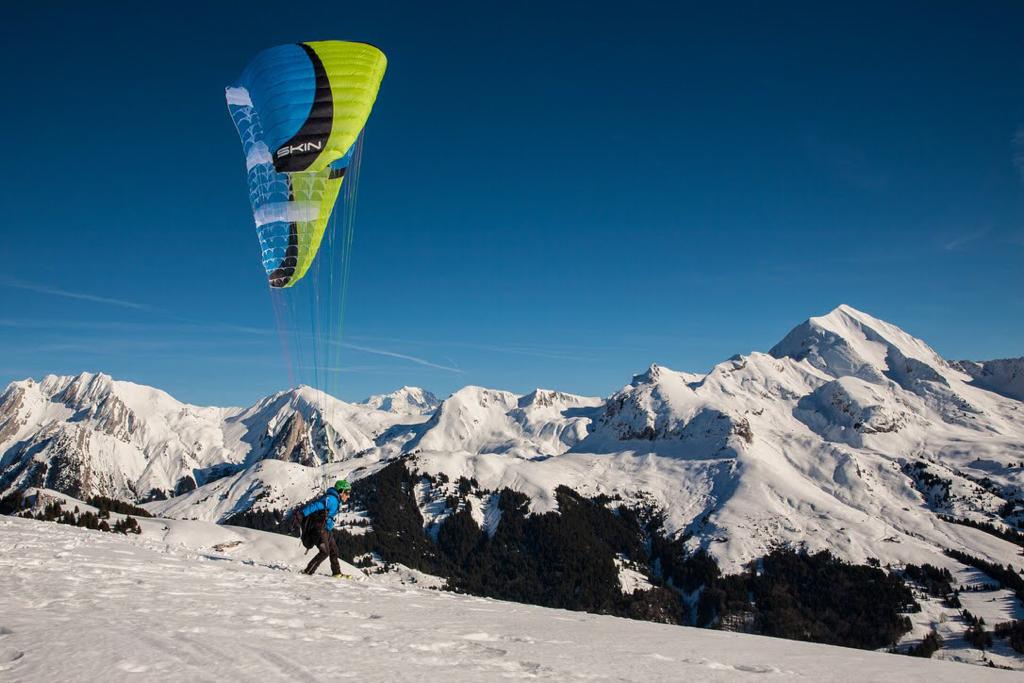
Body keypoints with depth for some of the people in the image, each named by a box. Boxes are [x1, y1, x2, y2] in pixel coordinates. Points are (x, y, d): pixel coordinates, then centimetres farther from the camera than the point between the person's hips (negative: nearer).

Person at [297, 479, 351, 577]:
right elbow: (316, 506, -26)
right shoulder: (331, 499, -18)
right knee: (325, 552, -13)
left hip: (325, 528, 10)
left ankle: (336, 573, 23)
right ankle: (308, 572, -6)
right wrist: (301, 514, -31)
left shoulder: (336, 500, 14)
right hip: (318, 527, -10)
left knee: (334, 550, 14)